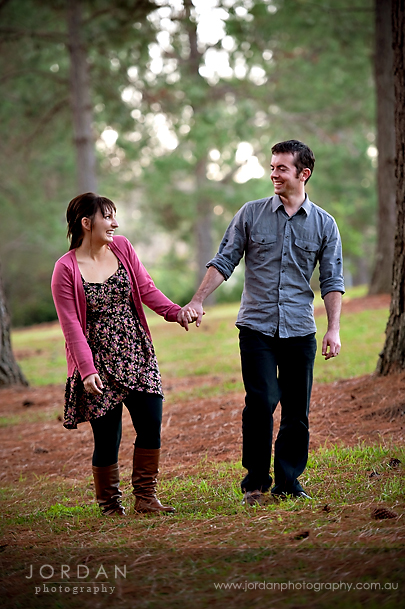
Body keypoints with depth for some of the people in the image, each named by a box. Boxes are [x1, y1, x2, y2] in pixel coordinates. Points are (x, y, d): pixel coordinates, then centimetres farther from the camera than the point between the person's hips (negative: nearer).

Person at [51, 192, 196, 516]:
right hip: (99, 362, -4)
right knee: (107, 437, -1)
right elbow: (72, 326, -10)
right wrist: (87, 369, -19)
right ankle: (110, 506, 15)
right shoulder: (66, 269, -7)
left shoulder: (122, 247, 6)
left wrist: (175, 311, -12)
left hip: (137, 355, 4)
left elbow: (147, 289, 6)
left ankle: (146, 498, 9)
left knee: (151, 425, -4)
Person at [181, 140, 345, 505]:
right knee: (261, 402, -12)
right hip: (257, 327, -1)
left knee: (297, 411, 3)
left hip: (300, 331, 2)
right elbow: (224, 261, 6)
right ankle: (255, 482, 0)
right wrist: (198, 301, -4)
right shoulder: (251, 214, 5)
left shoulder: (324, 224, 6)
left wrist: (333, 329, -3)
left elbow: (332, 280, 6)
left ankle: (288, 483, 14)